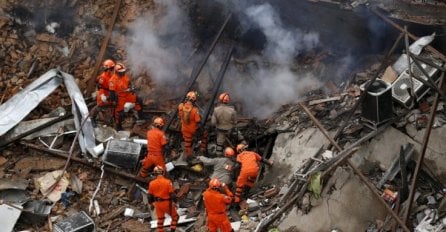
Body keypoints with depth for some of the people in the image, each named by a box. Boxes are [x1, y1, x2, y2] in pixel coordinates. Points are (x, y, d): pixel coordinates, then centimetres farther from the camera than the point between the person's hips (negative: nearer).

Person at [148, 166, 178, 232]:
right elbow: (172, 194, -15)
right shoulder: (168, 182, -16)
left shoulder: (152, 183, -5)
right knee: (175, 216, 15)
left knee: (160, 219, 19)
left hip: (157, 203, 4)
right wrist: (174, 202, -4)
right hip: (167, 203, -4)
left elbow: (150, 195, 3)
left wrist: (151, 203, 17)